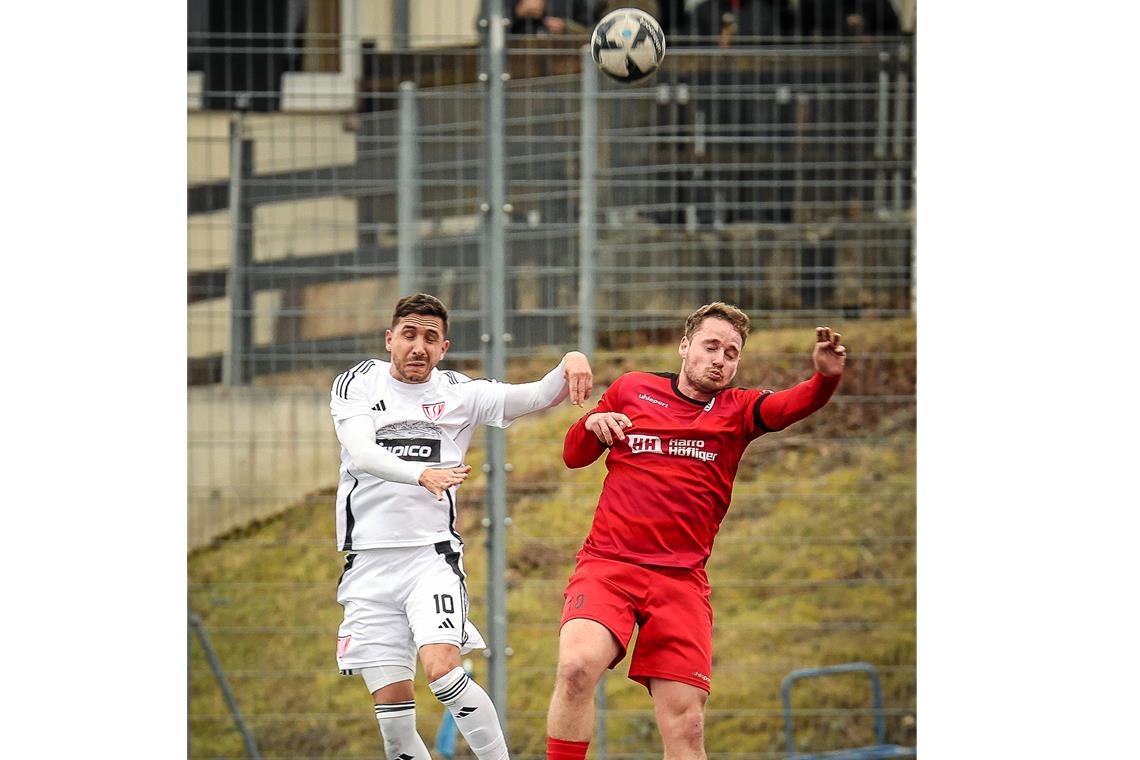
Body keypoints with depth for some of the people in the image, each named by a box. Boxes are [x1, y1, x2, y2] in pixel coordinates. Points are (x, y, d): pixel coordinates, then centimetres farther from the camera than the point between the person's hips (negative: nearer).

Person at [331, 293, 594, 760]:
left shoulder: (460, 393, 7)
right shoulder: (357, 384, 4)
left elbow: (538, 396, -1)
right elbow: (362, 454, -13)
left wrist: (570, 363, -24)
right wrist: (422, 474, -32)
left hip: (432, 557, -1)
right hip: (369, 562, 1)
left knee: (442, 669, -25)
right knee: (392, 711, -2)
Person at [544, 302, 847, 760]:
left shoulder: (737, 410, 8)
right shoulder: (631, 389, 10)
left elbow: (791, 405, -13)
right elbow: (573, 456, 20)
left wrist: (825, 378, -36)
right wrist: (592, 425, -3)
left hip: (681, 580, 1)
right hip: (607, 563, -1)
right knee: (578, 665, -28)